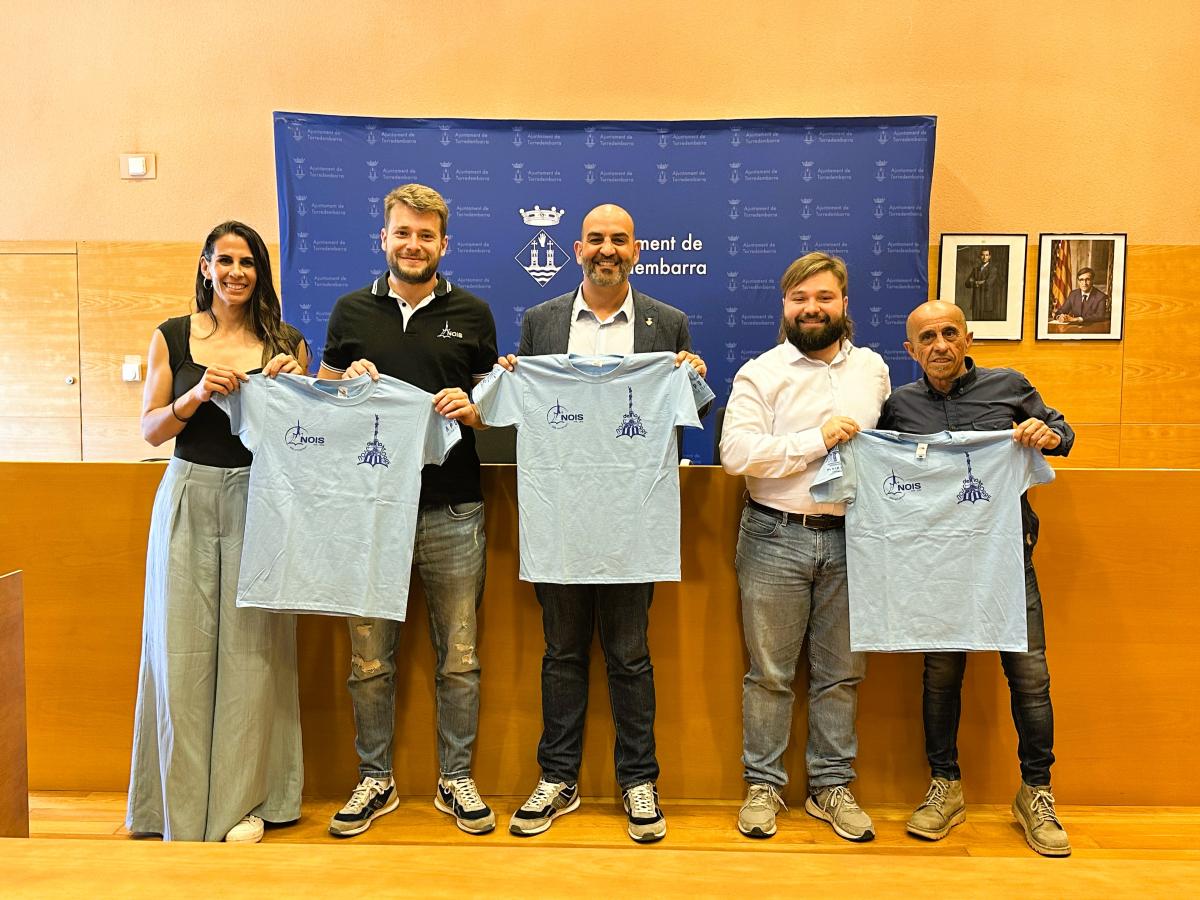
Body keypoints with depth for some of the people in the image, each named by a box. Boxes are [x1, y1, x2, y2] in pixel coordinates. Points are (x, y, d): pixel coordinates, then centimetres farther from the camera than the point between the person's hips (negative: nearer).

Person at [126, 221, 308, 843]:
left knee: (250, 647, 1)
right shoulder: (173, 337, 7)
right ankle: (182, 805, 18)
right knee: (182, 649, 2)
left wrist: (290, 387, -10)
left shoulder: (286, 343, 7)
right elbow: (150, 430, 5)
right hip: (187, 499, 1)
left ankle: (243, 800, 16)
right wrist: (197, 396, -12)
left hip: (256, 502, 0)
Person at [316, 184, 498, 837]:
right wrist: (349, 382, -6)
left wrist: (470, 410, -11)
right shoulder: (351, 312, 9)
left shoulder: (472, 314, 7)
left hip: (452, 510, 0)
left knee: (459, 658, 7)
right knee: (369, 657, 7)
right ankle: (374, 780, 26)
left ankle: (456, 779, 24)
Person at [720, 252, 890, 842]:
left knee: (841, 672, 11)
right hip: (775, 538, -3)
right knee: (770, 672, 7)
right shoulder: (760, 373, -1)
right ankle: (763, 785, 22)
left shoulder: (873, 369, 11)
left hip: (850, 538, 3)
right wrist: (818, 441, -14)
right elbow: (736, 453, -13)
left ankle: (831, 787, 26)